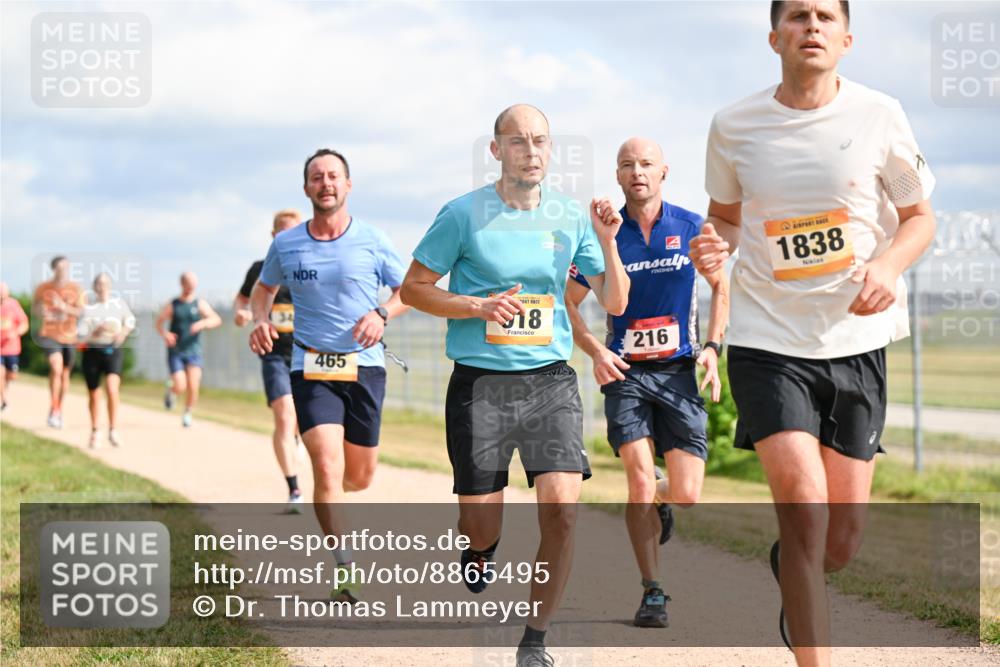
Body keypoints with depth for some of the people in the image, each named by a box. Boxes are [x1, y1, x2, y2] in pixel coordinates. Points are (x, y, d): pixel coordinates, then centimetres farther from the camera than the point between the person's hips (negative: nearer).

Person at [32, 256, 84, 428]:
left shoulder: (75, 288, -4)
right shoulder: (43, 288, -4)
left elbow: (82, 311, -9)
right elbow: (34, 306, 11)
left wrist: (64, 307, -25)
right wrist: (42, 311, -11)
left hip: (69, 336, 2)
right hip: (50, 335, -2)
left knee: (65, 374, 12)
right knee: (56, 369, -21)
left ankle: (59, 411, 32)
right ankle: (54, 409, -7)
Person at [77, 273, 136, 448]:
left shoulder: (119, 304, 3)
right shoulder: (88, 308, -3)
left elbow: (130, 320, 21)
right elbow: (80, 336, -7)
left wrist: (124, 332, 1)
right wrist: (95, 333, -24)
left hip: (113, 351, 0)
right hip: (92, 353, 0)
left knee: (112, 389, -22)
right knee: (94, 396, 10)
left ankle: (113, 430, -16)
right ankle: (94, 432, 29)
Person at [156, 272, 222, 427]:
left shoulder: (200, 304, 3)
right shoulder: (172, 305, 3)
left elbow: (217, 320, -5)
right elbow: (159, 323, 9)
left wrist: (202, 323, -24)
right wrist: (165, 334, -12)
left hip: (194, 352, 1)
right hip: (175, 352, -1)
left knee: (193, 387, -10)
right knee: (180, 387, -12)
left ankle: (188, 414, 13)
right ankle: (171, 392, 24)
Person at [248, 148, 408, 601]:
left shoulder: (372, 241, -2)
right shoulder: (285, 245, 2)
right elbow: (263, 288, 20)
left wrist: (381, 314, -14)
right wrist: (261, 320, -1)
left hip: (364, 365, 1)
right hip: (310, 368, -1)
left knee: (360, 477, 9)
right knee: (327, 467, -18)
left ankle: (329, 493, 47)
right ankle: (346, 574, -14)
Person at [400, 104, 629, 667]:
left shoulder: (570, 217, 6)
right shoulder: (464, 214, -3)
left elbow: (615, 303, 9)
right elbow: (413, 288, 2)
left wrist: (608, 243, -7)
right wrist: (480, 307, -12)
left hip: (551, 380, 2)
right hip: (480, 382, -2)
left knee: (562, 510, -14)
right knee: (482, 527, 2)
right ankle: (481, 548, 41)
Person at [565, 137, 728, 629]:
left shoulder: (692, 229, 2)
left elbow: (720, 287, 17)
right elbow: (568, 303, 7)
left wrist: (712, 347, 4)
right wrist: (595, 351, -9)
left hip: (678, 371, 1)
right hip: (625, 371, -1)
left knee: (687, 495, -4)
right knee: (640, 479, -16)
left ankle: (660, 502, 34)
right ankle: (652, 593, -4)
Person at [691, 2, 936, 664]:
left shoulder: (879, 115, -3)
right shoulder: (734, 126, 0)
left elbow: (920, 217, 6)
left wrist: (889, 267, -14)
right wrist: (714, 246, -9)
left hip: (856, 340, 1)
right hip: (767, 341, -1)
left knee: (842, 537, 8)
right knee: (804, 505, -20)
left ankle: (788, 572, 45)